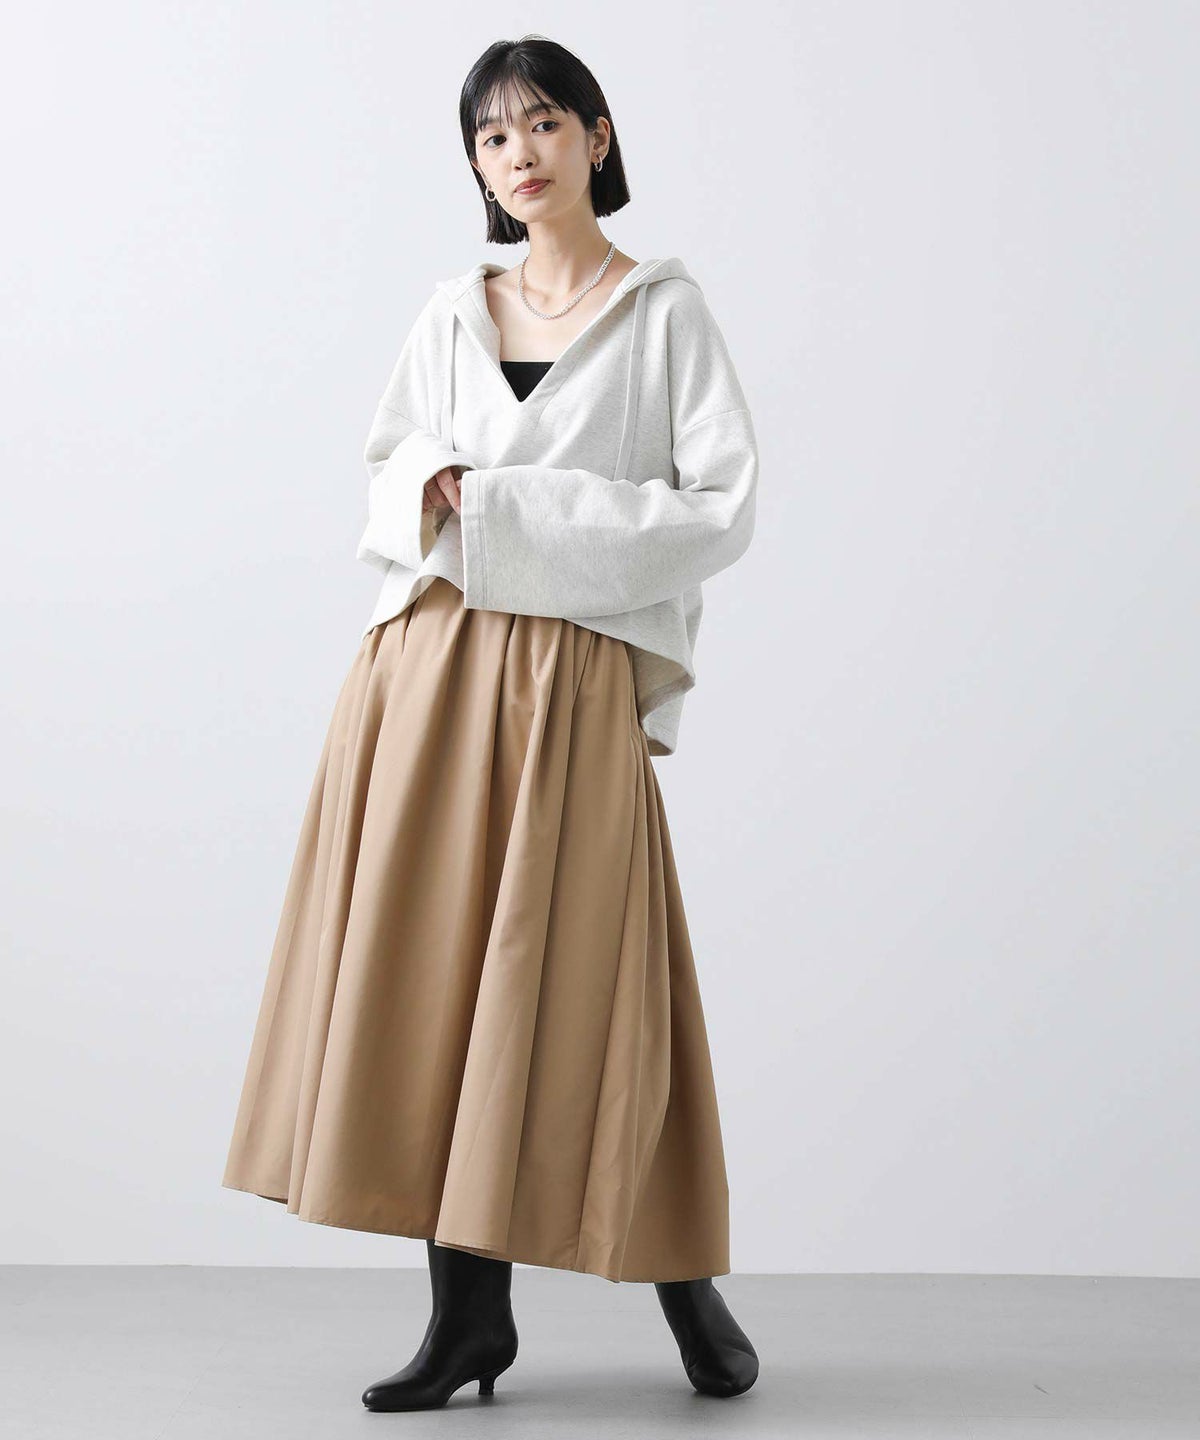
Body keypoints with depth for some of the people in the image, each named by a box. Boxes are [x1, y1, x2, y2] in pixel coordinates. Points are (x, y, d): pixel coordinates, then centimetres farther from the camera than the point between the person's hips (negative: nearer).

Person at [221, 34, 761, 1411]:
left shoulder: (665, 313, 2)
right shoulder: (451, 314, 14)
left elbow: (720, 512, -5)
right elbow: (383, 479, 20)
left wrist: (518, 506, -10)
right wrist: (432, 495, -4)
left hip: (571, 683, -4)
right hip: (426, 668, 4)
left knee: (577, 981, -2)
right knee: (423, 973, 2)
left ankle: (686, 1277, 19)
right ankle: (470, 1309, 12)